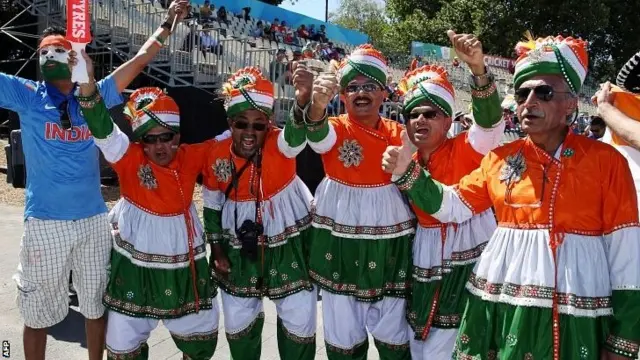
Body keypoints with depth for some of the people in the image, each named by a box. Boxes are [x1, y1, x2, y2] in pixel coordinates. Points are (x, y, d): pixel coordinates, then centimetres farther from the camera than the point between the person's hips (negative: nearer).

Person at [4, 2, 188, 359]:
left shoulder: (96, 94, 7)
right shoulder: (27, 95, 2)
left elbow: (140, 61, 10)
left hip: (94, 220, 2)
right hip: (45, 223, -2)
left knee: (97, 307, 17)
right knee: (38, 314, 10)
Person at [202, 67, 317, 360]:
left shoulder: (279, 145, -22)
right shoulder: (217, 156, -13)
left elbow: (297, 135, -48)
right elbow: (212, 206, 2)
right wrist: (217, 250, 2)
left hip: (289, 239, -2)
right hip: (239, 244, 3)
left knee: (299, 320, 6)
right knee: (238, 321, 17)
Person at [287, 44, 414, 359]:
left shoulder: (397, 133, 2)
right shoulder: (335, 129, -6)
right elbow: (316, 134, -33)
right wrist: (314, 105, -53)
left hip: (389, 240, 2)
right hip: (341, 240, -1)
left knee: (393, 334, 12)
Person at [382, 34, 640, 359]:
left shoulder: (606, 161, -4)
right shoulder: (500, 159, 5)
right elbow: (452, 207, 11)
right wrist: (407, 174, -4)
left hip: (576, 316, -2)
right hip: (502, 307, 3)